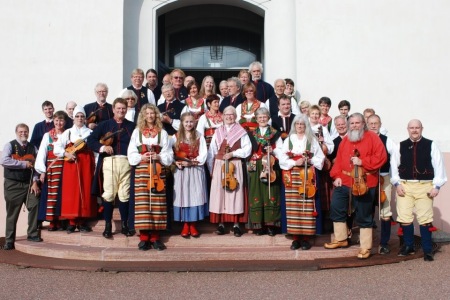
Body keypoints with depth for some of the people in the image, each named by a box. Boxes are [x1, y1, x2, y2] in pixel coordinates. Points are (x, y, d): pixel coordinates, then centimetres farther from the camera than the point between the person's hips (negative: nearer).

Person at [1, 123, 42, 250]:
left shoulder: (33, 148, 8)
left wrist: (35, 182, -7)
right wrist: (24, 164, -18)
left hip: (29, 183, 3)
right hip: (13, 184, -3)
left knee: (35, 206, -8)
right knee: (12, 214, 3)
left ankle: (32, 234, 8)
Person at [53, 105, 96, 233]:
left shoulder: (90, 133, 12)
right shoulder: (68, 132, 11)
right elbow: (56, 147, 3)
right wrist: (66, 153, -15)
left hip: (86, 164, 0)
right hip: (71, 163, 0)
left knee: (86, 190, -2)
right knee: (71, 191, -4)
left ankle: (82, 221, 4)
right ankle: (72, 222, 1)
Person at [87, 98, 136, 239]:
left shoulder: (132, 126, 12)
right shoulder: (104, 125, 11)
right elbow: (90, 140, 4)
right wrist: (102, 147, -11)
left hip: (126, 162, 1)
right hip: (109, 162, 0)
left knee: (124, 194, 4)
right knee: (108, 194, -1)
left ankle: (124, 225, 14)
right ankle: (108, 226, 7)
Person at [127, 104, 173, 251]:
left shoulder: (162, 132, 6)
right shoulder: (137, 132, 7)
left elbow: (169, 155, 5)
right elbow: (131, 154, 5)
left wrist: (159, 157, -13)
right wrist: (141, 157, -12)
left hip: (158, 171, 0)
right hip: (141, 171, 0)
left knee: (157, 203, 1)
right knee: (142, 203, -2)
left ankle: (155, 237, 9)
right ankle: (144, 237, 5)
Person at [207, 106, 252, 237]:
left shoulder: (241, 132, 1)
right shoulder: (218, 132, 9)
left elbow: (247, 149, -6)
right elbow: (211, 151, 7)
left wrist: (233, 153, -16)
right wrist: (211, 168, 1)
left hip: (235, 166, -2)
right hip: (219, 166, 2)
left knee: (235, 194, -1)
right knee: (219, 193, 0)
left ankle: (236, 224, 5)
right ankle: (221, 223, 7)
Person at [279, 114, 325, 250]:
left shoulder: (312, 140, 7)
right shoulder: (288, 140, 9)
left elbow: (320, 158, 5)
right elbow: (282, 159, 3)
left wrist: (309, 160, -11)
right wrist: (295, 162, -11)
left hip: (307, 176, -1)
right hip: (292, 176, 1)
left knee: (307, 207, -3)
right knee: (293, 208, 0)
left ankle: (305, 238, 5)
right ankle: (296, 238, 7)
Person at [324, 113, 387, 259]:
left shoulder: (372, 137, -4)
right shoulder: (345, 140, 13)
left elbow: (381, 157, -12)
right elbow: (339, 160, 10)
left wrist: (362, 162, -20)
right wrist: (336, 176, -2)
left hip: (364, 184, -6)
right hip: (344, 182, 6)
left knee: (364, 216, 2)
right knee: (337, 209, 13)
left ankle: (365, 248, 13)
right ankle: (341, 239, 30)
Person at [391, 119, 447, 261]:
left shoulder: (431, 145, 1)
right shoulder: (401, 146, 7)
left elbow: (438, 166, -1)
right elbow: (395, 165, 6)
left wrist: (436, 186, -7)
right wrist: (397, 184, -3)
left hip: (425, 186, -2)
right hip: (405, 186, 2)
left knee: (425, 219, 0)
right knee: (405, 218, 4)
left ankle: (427, 250, 12)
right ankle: (408, 246, 21)